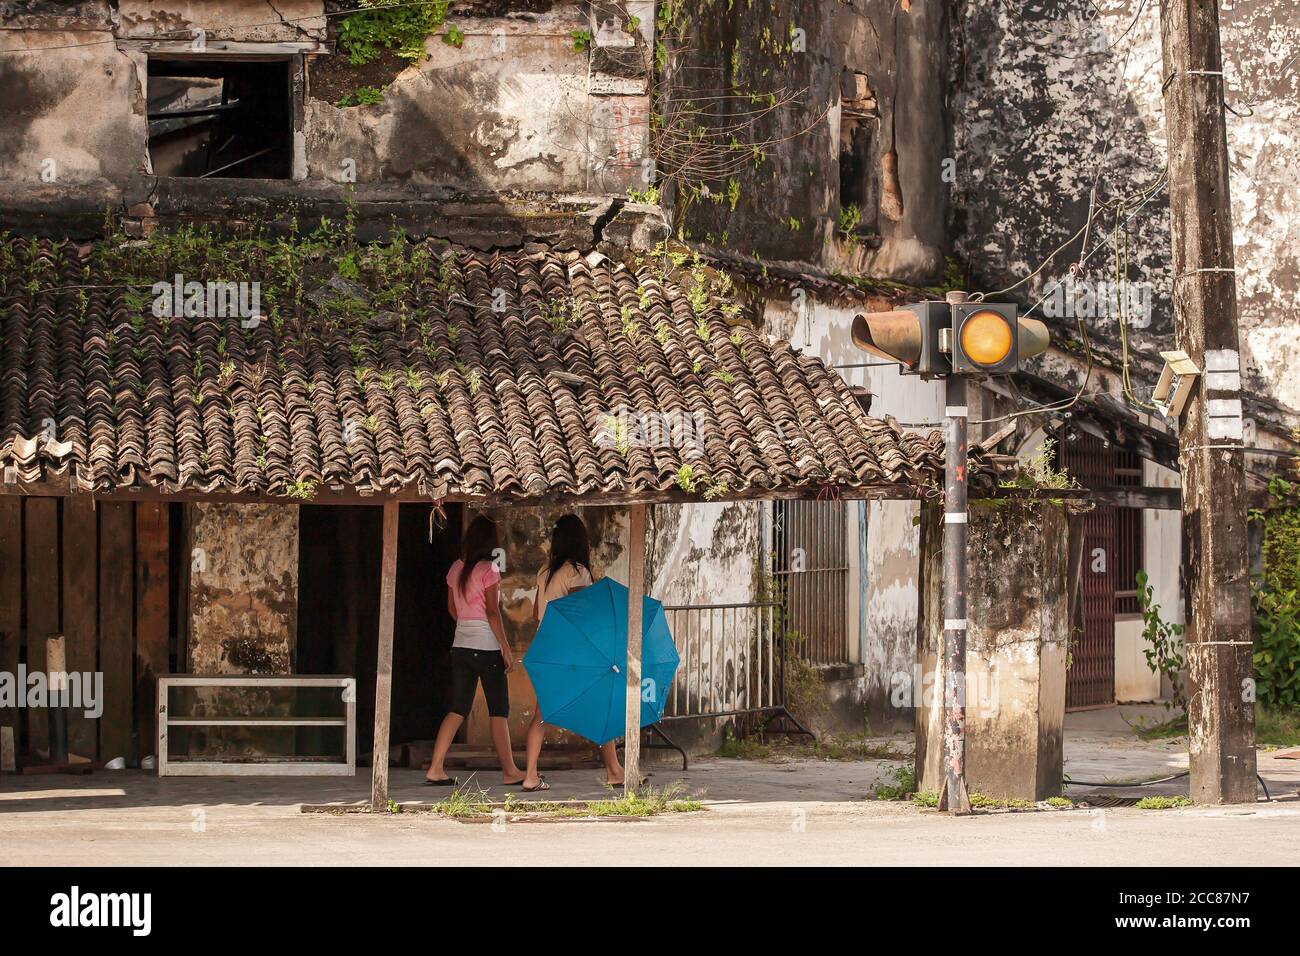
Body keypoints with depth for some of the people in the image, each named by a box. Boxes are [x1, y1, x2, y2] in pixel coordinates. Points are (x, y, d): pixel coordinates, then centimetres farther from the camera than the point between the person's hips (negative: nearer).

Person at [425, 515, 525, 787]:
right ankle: (509, 771, 6)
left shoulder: (456, 568, 8)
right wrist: (506, 649, -12)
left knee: (457, 710, 7)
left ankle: (435, 769, 0)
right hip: (487, 647, -6)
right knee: (499, 712, 2)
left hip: (461, 645, 6)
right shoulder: (488, 569, -11)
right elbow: (492, 612, -15)